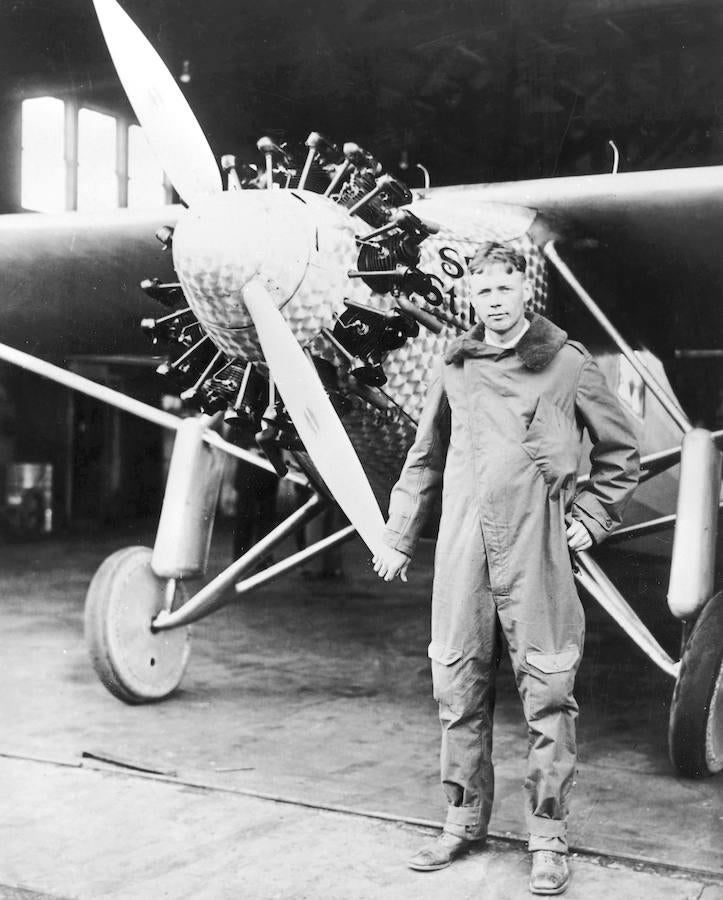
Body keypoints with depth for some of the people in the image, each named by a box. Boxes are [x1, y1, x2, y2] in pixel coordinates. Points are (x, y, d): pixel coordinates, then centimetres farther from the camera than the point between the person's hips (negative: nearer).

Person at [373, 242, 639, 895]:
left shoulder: (567, 364, 3)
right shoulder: (456, 370, 12)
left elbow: (621, 454, 12)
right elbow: (423, 462, 20)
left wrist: (589, 518, 4)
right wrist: (398, 538, 16)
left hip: (537, 553, -3)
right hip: (461, 551, 3)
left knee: (547, 694, 0)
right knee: (459, 688, 8)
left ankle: (548, 840, 10)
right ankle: (464, 822, 23)